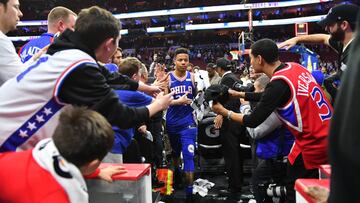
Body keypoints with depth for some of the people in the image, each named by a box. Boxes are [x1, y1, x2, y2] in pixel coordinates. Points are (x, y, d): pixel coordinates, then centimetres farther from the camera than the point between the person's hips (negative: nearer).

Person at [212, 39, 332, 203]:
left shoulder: (278, 83, -20)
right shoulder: (294, 67, 5)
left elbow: (253, 121, -11)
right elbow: (267, 96, 20)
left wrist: (225, 112, 2)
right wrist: (238, 94, 23)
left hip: (313, 144, -8)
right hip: (331, 136, 8)